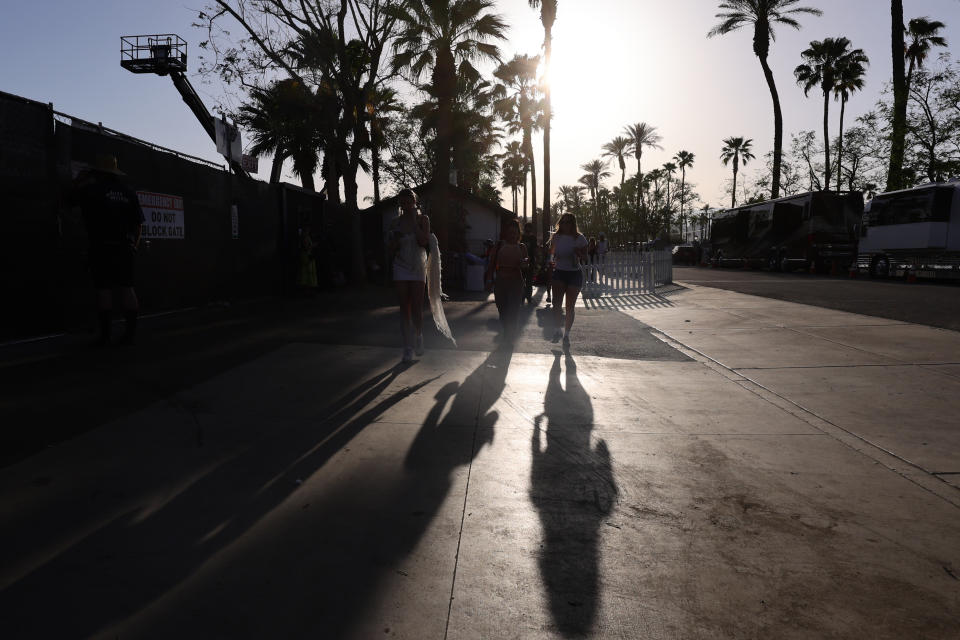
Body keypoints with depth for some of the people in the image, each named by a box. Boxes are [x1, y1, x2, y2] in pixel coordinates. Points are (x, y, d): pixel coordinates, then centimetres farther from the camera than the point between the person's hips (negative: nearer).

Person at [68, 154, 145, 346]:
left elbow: (72, 198, 16)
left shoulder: (92, 188, -1)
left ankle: (105, 334, -4)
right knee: (126, 288, 5)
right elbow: (139, 223, 11)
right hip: (126, 247, 4)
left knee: (103, 289, -3)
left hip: (102, 247, -3)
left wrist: (79, 181, 30)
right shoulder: (128, 192, 10)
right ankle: (131, 332, 3)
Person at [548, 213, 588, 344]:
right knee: (556, 303, -13)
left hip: (574, 273, -1)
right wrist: (552, 259, -5)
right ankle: (558, 329, 4)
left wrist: (578, 253, -20)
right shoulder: (556, 237, 3)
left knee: (570, 306, 2)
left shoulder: (579, 238, -4)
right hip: (559, 273, 1)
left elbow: (585, 256, 1)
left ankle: (566, 334, 16)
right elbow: (552, 253, 16)